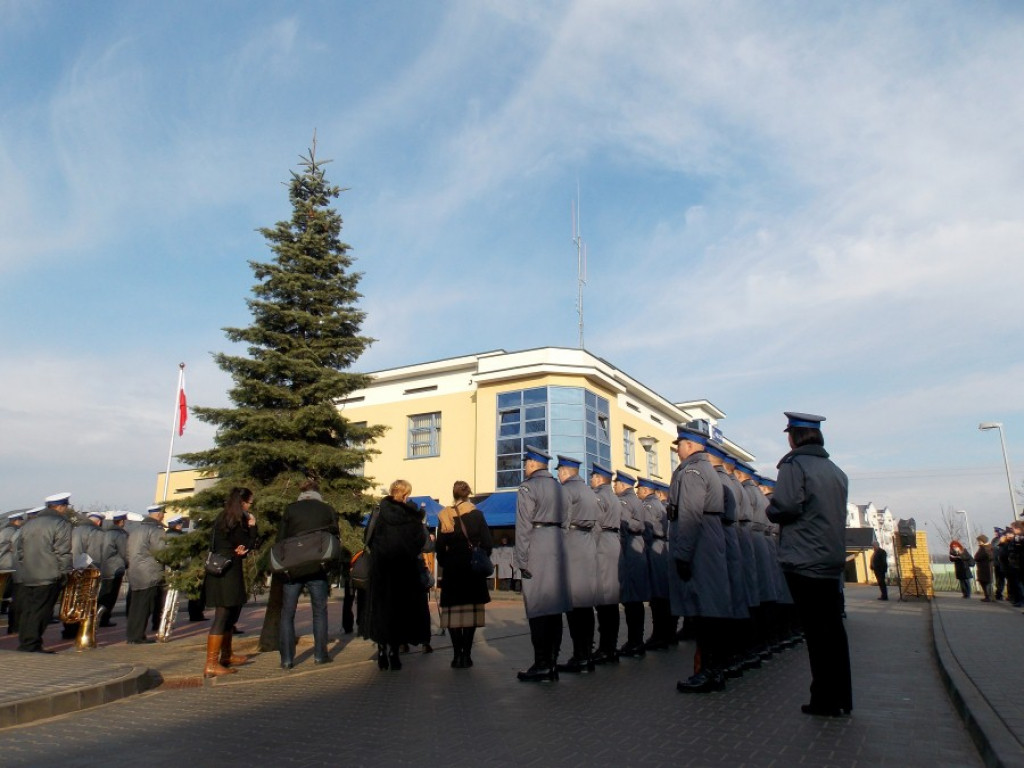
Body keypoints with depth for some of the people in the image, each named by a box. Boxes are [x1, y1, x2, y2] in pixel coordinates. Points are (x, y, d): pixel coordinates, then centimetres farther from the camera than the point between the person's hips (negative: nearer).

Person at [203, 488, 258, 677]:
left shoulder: (224, 518, 13)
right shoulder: (235, 522, -16)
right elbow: (248, 545, -11)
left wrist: (238, 550, -8)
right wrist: (252, 526, -3)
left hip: (227, 572, 10)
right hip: (227, 574, -10)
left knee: (231, 614, 18)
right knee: (223, 616, -9)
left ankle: (226, 656, 29)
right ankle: (211, 665, -8)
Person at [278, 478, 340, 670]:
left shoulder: (290, 509, 0)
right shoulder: (328, 509, 1)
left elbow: (280, 538, 1)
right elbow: (335, 536, 5)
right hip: (318, 567, 0)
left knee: (287, 614, 8)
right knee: (320, 612, 12)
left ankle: (286, 659, 6)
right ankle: (320, 655, 10)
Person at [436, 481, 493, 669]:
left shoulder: (444, 516, 1)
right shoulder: (476, 514, -2)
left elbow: (440, 547, 1)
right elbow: (487, 543, -4)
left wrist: (443, 564, 12)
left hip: (451, 569, 1)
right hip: (473, 569, -1)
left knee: (454, 611, 5)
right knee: (472, 611, 4)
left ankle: (457, 655, 3)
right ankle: (466, 655, 2)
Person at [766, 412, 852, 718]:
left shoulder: (794, 465, -11)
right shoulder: (837, 472, 11)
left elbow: (785, 507, -20)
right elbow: (837, 512, 18)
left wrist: (770, 510, 1)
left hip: (804, 560, -7)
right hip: (832, 559, 7)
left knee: (816, 631, -1)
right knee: (833, 628, 13)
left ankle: (825, 701, 6)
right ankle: (842, 697, 22)